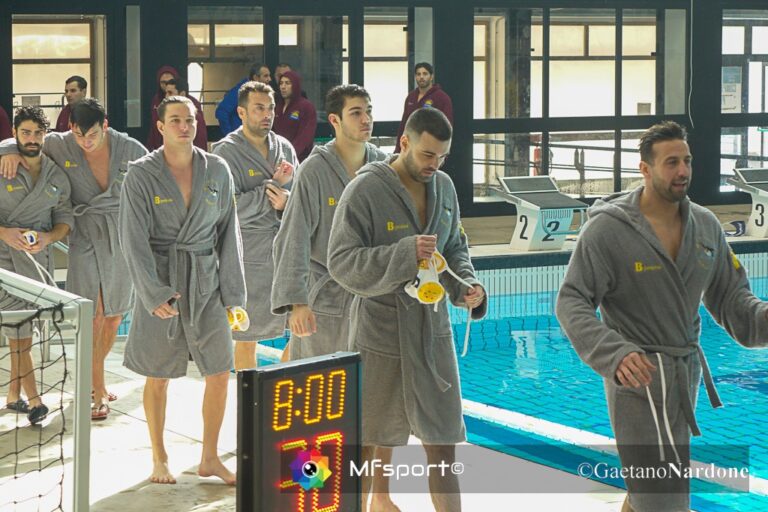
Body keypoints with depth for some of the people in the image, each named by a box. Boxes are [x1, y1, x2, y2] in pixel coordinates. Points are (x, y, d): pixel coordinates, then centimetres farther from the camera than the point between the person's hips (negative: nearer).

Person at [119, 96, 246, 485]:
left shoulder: (217, 171, 2)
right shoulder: (142, 174, -7)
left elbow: (228, 233, 6)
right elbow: (134, 238, -10)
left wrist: (232, 290, 4)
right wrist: (154, 292, -18)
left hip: (206, 281, 3)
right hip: (160, 281, -3)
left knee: (220, 373, 2)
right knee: (158, 376, 6)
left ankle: (209, 459, 17)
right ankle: (159, 459, 22)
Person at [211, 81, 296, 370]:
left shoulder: (284, 148, 11)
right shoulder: (226, 151, -6)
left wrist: (288, 202, -14)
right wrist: (274, 185, -14)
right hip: (249, 259, -5)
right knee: (247, 338, 2)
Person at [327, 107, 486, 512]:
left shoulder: (443, 187, 5)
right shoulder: (365, 190, -14)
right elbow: (341, 263, -17)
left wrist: (466, 285, -4)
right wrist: (404, 254, -27)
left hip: (434, 332, 5)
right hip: (380, 337, -5)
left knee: (443, 440, 7)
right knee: (364, 443, 8)